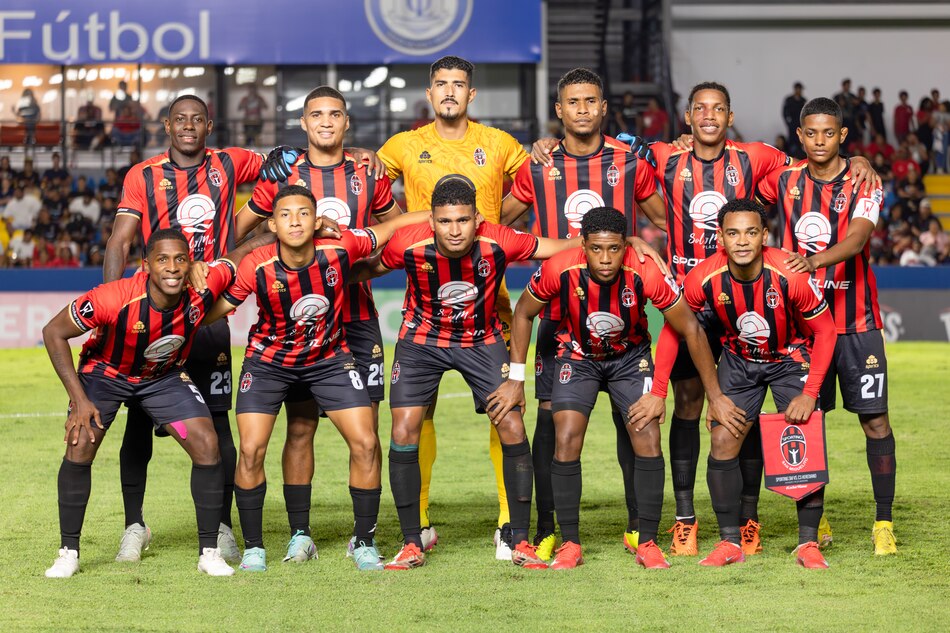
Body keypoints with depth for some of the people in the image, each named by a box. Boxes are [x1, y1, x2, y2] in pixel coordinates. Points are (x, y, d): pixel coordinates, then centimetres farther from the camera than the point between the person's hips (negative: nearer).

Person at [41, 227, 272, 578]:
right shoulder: (115, 298, -35)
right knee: (79, 447, -18)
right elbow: (54, 332, -23)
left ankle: (209, 552, 1)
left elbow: (237, 258, -6)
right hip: (105, 372, -2)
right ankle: (68, 552, -1)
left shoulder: (201, 291, -27)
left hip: (165, 377, 2)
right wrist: (79, 399, -25)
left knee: (207, 446, -12)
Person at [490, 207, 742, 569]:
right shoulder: (560, 270, -29)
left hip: (631, 356, 0)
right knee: (566, 441, -14)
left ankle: (647, 543, 1)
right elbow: (524, 313, -7)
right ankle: (570, 544, -2)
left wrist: (715, 397, -13)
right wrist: (516, 380, -7)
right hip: (577, 356, 0)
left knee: (648, 442, -12)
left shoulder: (646, 274, -31)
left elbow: (690, 329, -18)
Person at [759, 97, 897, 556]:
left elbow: (856, 238, -22)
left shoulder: (862, 183, -6)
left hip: (856, 322, -2)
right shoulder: (785, 181, 4)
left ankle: (884, 524, 3)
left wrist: (814, 260, -41)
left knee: (875, 420, -5)